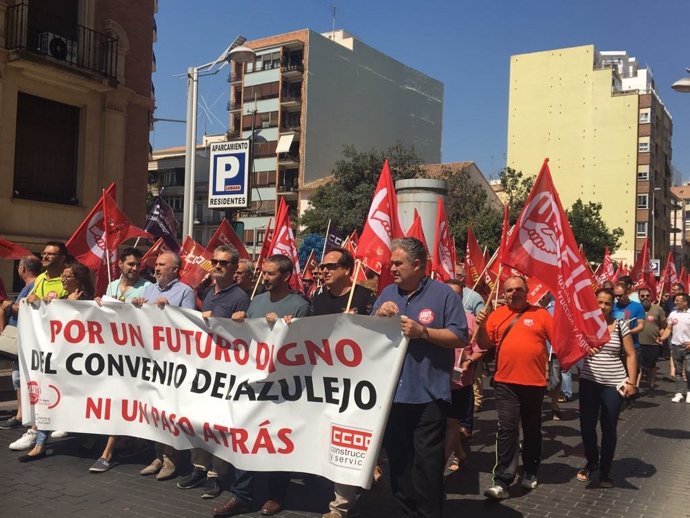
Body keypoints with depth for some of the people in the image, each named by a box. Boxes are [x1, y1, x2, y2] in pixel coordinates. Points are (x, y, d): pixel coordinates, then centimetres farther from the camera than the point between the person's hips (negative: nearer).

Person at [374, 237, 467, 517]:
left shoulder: (442, 293, -5)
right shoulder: (388, 293, 10)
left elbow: (460, 337, -9)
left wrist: (422, 331, -19)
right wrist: (378, 314, -9)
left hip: (428, 394, -5)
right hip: (392, 392, 5)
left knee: (427, 463, 1)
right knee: (398, 459, 16)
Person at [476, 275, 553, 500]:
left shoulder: (540, 314, 0)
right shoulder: (497, 314, 4)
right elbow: (484, 344, 4)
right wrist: (482, 326, -12)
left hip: (534, 383, 0)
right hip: (505, 383, 0)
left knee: (532, 430, 16)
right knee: (507, 430, -6)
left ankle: (530, 473, 33)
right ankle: (502, 481, -5)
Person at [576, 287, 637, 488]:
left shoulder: (621, 325, -1)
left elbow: (631, 355, 3)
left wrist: (631, 382, -2)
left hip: (614, 384, -1)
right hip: (589, 382, 1)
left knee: (609, 428, 4)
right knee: (586, 425, 4)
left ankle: (605, 471, 20)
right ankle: (591, 462, 28)